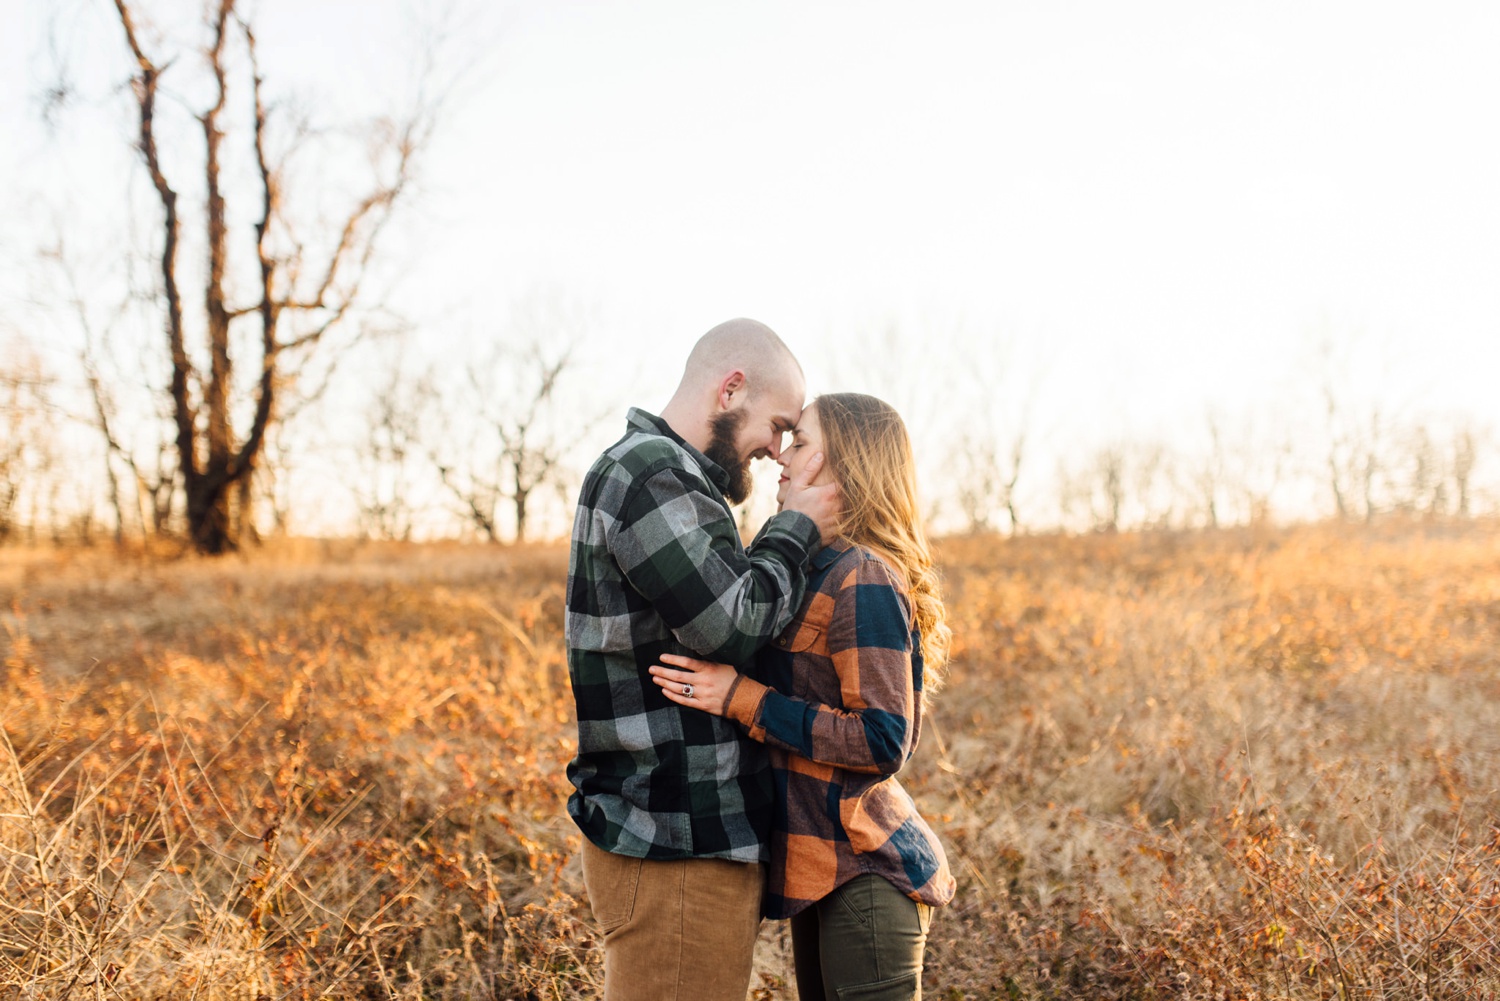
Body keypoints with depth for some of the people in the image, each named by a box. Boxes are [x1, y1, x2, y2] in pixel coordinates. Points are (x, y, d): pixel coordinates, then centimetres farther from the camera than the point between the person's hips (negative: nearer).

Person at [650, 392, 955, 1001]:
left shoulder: (864, 580, -18)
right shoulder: (819, 570, 12)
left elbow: (883, 741, -23)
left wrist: (742, 699, -23)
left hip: (864, 876, -10)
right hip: (824, 865, 10)